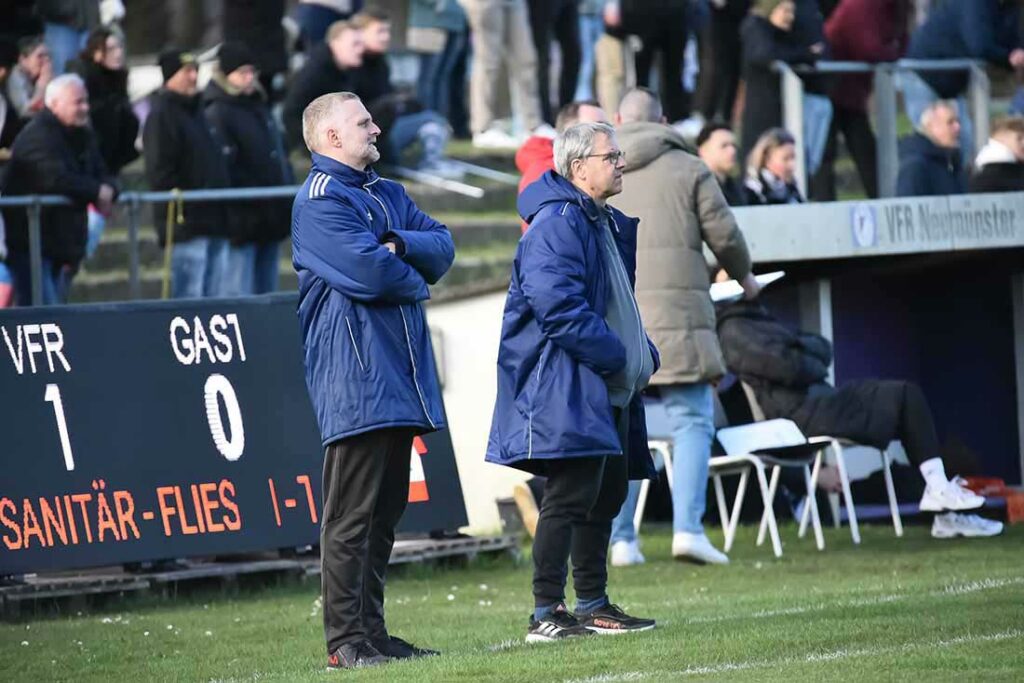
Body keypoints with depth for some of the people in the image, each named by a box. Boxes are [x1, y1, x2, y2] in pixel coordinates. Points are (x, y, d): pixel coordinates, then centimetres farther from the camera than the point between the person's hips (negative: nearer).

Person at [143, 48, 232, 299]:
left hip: (215, 221, 9)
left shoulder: (198, 112, 20)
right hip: (187, 223, -9)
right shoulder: (161, 115, -7)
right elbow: (159, 172, -15)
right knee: (189, 296, -11)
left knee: (214, 295, 8)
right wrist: (178, 210, -18)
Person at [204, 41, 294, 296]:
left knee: (266, 291, 13)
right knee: (239, 293, -9)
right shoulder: (217, 115, -12)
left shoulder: (257, 108, 17)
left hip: (271, 217, 9)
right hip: (243, 218, -9)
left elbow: (279, 155, 24)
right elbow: (222, 169, -19)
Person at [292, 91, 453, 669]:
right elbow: (365, 270, -20)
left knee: (386, 510, 11)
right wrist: (415, 279, -1)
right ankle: (346, 641, -9)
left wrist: (401, 246, -10)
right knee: (353, 513, -9)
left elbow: (443, 247, 9)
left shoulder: (389, 194, 20)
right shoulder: (320, 201, -8)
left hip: (401, 372, 9)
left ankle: (372, 630, 16)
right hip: (357, 376, -9)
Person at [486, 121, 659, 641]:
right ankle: (546, 613, -11)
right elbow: (558, 307, -24)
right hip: (567, 389, -10)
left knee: (606, 496, 14)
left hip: (610, 393, 10)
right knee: (570, 496, -12)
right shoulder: (556, 225, -14)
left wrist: (643, 355, 12)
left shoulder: (608, 225, 19)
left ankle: (592, 606, 22)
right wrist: (617, 357, -19)